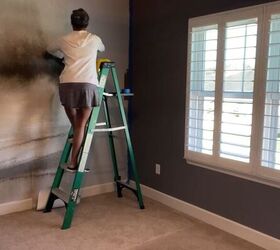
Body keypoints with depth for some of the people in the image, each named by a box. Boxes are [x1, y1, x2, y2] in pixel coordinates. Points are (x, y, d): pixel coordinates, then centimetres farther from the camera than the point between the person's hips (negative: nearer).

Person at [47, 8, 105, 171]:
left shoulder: (65, 40, 17)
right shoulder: (94, 39, 16)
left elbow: (50, 50, 38)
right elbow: (102, 49, 39)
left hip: (67, 84, 2)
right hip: (88, 84, -1)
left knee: (75, 125, 12)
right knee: (81, 125, 2)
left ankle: (74, 160, 17)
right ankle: (73, 162, 1)